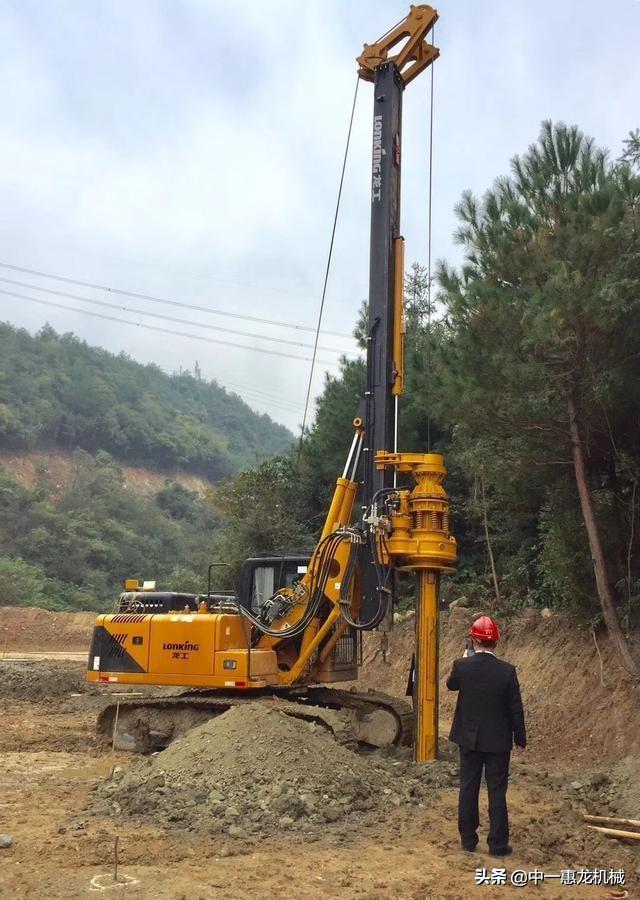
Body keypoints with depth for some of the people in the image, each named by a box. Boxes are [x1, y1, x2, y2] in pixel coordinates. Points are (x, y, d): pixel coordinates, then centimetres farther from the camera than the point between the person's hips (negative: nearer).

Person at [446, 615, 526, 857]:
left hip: (469, 738, 2)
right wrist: (520, 738, 5)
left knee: (468, 789, 14)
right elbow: (516, 709, -8)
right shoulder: (507, 671, -16)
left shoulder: (461, 666, -13)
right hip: (498, 741, -2)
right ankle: (498, 844, 13)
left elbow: (451, 685, 10)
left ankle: (468, 839, 22)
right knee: (497, 792, 7)